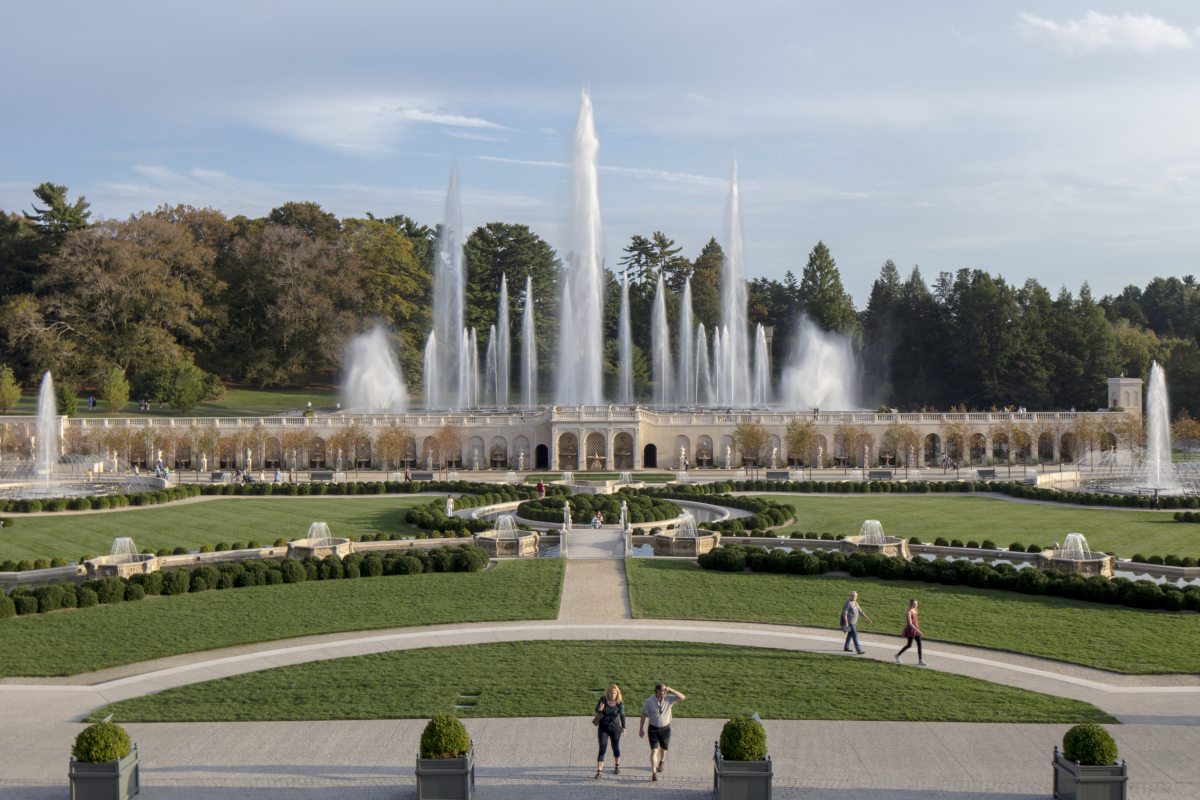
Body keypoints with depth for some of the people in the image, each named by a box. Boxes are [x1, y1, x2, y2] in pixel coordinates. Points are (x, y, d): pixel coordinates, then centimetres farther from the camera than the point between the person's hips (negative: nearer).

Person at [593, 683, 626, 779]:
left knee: (616, 747, 15)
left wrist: (623, 727, -39)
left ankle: (617, 766, 39)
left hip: (615, 728, 0)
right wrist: (600, 709, -23)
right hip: (603, 728, 0)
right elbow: (597, 710, 2)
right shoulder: (603, 699, -10)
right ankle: (599, 771, -9)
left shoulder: (620, 704, -13)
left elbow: (622, 715, -24)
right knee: (602, 749, -7)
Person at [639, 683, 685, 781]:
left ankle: (661, 761, 52)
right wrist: (641, 729, 2)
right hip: (653, 728, -2)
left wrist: (670, 690, -32)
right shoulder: (649, 701, -13)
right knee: (654, 750, -11)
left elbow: (682, 697, -21)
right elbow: (644, 715, -3)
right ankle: (654, 772, -11)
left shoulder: (668, 699, -11)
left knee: (664, 748, 21)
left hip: (665, 728, 2)